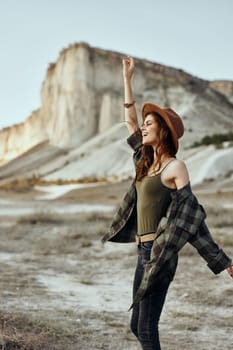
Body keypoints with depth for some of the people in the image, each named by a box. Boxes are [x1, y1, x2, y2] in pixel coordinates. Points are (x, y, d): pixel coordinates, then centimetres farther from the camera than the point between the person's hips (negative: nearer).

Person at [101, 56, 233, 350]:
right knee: (137, 325, 13)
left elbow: (190, 216, -11)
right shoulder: (147, 161, 12)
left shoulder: (175, 167, -11)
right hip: (145, 252, 9)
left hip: (160, 253, -9)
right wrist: (127, 77, 22)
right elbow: (130, 120, 21)